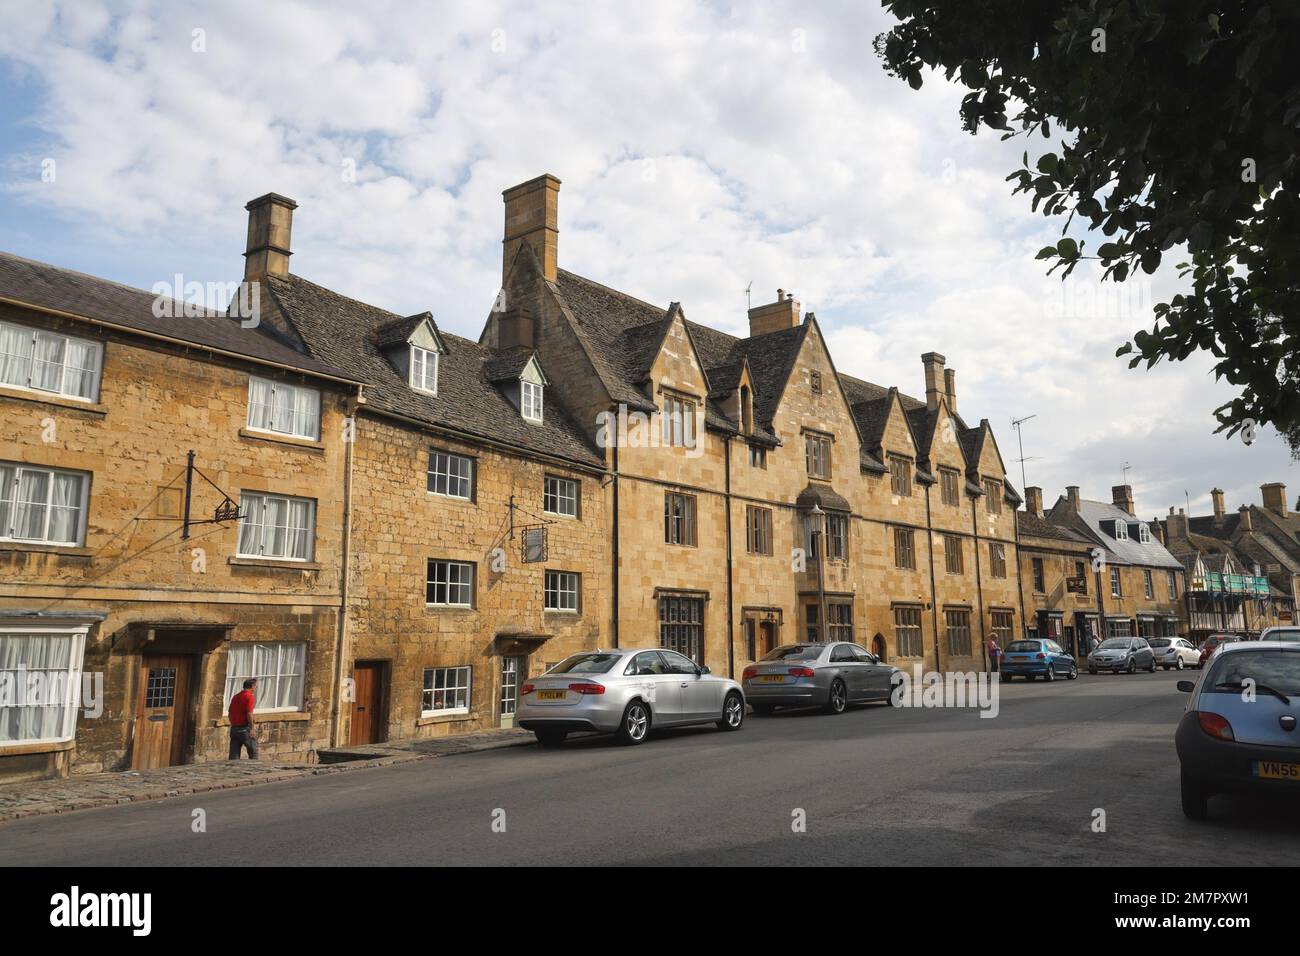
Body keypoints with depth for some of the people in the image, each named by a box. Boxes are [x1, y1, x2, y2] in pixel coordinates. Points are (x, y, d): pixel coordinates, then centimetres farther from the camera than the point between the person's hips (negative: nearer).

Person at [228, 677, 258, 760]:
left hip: (234, 728, 7)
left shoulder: (235, 696, 14)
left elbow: (230, 714, 16)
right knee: (253, 752, 5)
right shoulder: (250, 696, -9)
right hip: (244, 728, -7)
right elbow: (249, 713, -18)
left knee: (234, 755, 6)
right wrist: (251, 728, -14)